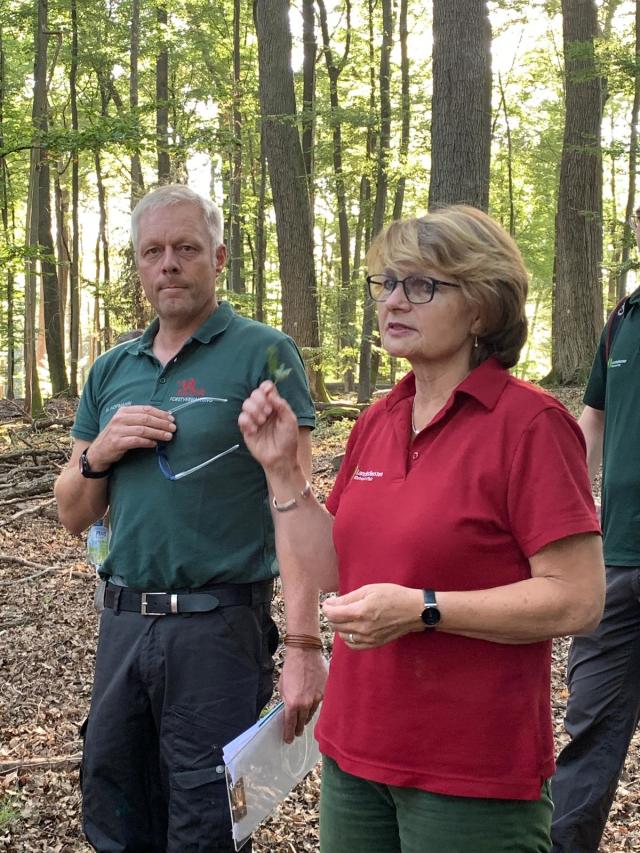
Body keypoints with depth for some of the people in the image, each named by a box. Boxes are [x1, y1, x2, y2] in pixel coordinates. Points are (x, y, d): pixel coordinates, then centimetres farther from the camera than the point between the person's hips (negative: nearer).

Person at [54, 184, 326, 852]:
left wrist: (303, 646, -20)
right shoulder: (112, 371, 11)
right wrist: (98, 453, -6)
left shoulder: (262, 354, -6)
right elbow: (73, 516, 15)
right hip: (123, 622, 5)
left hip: (219, 628, -5)